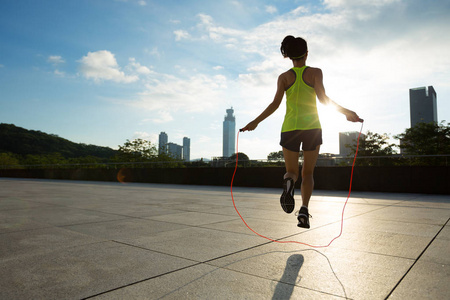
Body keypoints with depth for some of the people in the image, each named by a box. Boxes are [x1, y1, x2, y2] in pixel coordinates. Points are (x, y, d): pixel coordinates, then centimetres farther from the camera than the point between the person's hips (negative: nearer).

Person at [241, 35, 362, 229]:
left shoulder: (284, 77, 7)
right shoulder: (315, 72, 5)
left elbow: (275, 103, -5)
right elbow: (323, 98, -8)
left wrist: (255, 122, 2)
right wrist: (346, 112, -2)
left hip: (290, 128, 0)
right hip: (312, 127, 0)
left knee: (292, 172, 11)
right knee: (308, 173, 13)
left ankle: (289, 182, -27)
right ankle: (304, 209, -9)